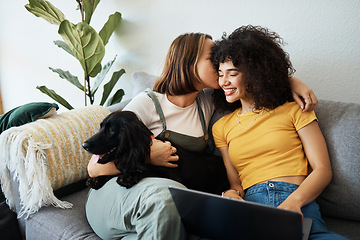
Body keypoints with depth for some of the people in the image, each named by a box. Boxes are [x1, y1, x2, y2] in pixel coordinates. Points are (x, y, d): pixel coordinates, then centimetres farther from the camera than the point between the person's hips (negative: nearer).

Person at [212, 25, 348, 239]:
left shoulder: (294, 110, 12)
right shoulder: (221, 127, 21)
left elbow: (323, 169, 5)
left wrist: (293, 201, -15)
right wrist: (232, 195, -8)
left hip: (299, 206, -2)